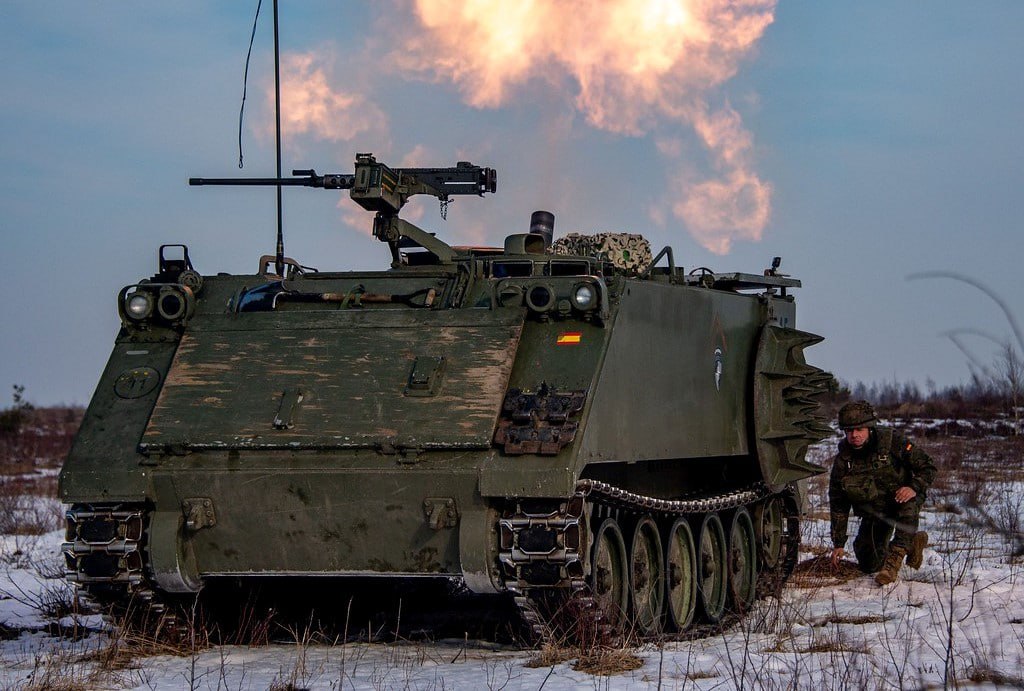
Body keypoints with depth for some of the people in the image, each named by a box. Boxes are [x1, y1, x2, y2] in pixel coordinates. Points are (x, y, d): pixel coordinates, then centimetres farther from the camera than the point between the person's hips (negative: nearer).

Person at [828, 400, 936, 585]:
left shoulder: (892, 442, -20)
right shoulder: (843, 460, -12)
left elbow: (927, 467, -15)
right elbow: (838, 505, -4)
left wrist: (914, 488, -35)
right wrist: (839, 543, -5)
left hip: (901, 499, -3)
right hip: (874, 512, 3)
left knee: (910, 503, -39)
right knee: (868, 565, -1)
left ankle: (895, 557, -34)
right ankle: (912, 543, 23)